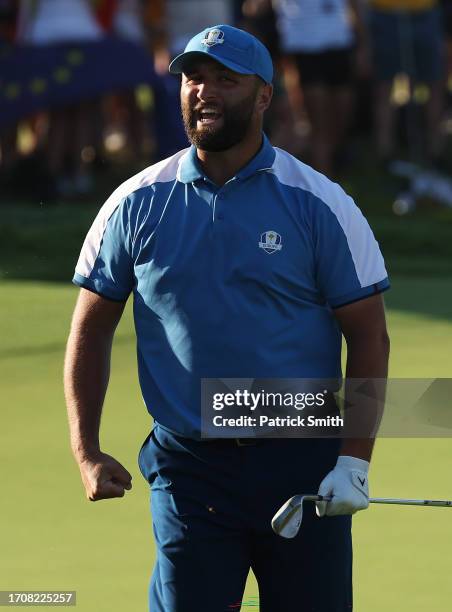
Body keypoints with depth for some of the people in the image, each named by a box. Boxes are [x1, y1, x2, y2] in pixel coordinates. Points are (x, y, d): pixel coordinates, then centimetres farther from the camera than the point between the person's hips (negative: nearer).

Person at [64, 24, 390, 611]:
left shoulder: (321, 205, -1)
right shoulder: (137, 205, 3)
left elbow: (368, 336, 1)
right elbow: (91, 330, 10)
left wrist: (354, 463, -8)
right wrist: (86, 452, 0)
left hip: (304, 464, -1)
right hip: (187, 469, 1)